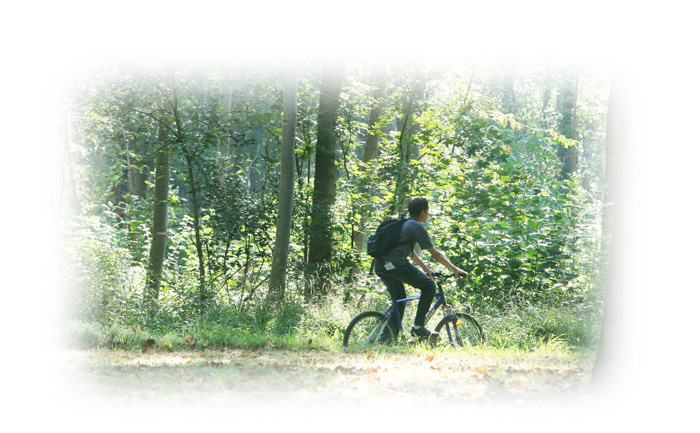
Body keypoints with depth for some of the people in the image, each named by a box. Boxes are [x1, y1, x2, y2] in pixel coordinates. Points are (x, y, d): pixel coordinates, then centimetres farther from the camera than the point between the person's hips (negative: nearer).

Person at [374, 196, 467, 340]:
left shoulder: (403, 224, 27)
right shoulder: (417, 226, 0)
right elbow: (435, 254, 0)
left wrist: (426, 269, 39)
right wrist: (455, 270, 6)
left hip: (380, 266, 9)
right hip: (395, 264, -9)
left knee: (399, 301, 19)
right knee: (429, 285, 3)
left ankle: (387, 339, 14)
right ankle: (418, 327, 0)